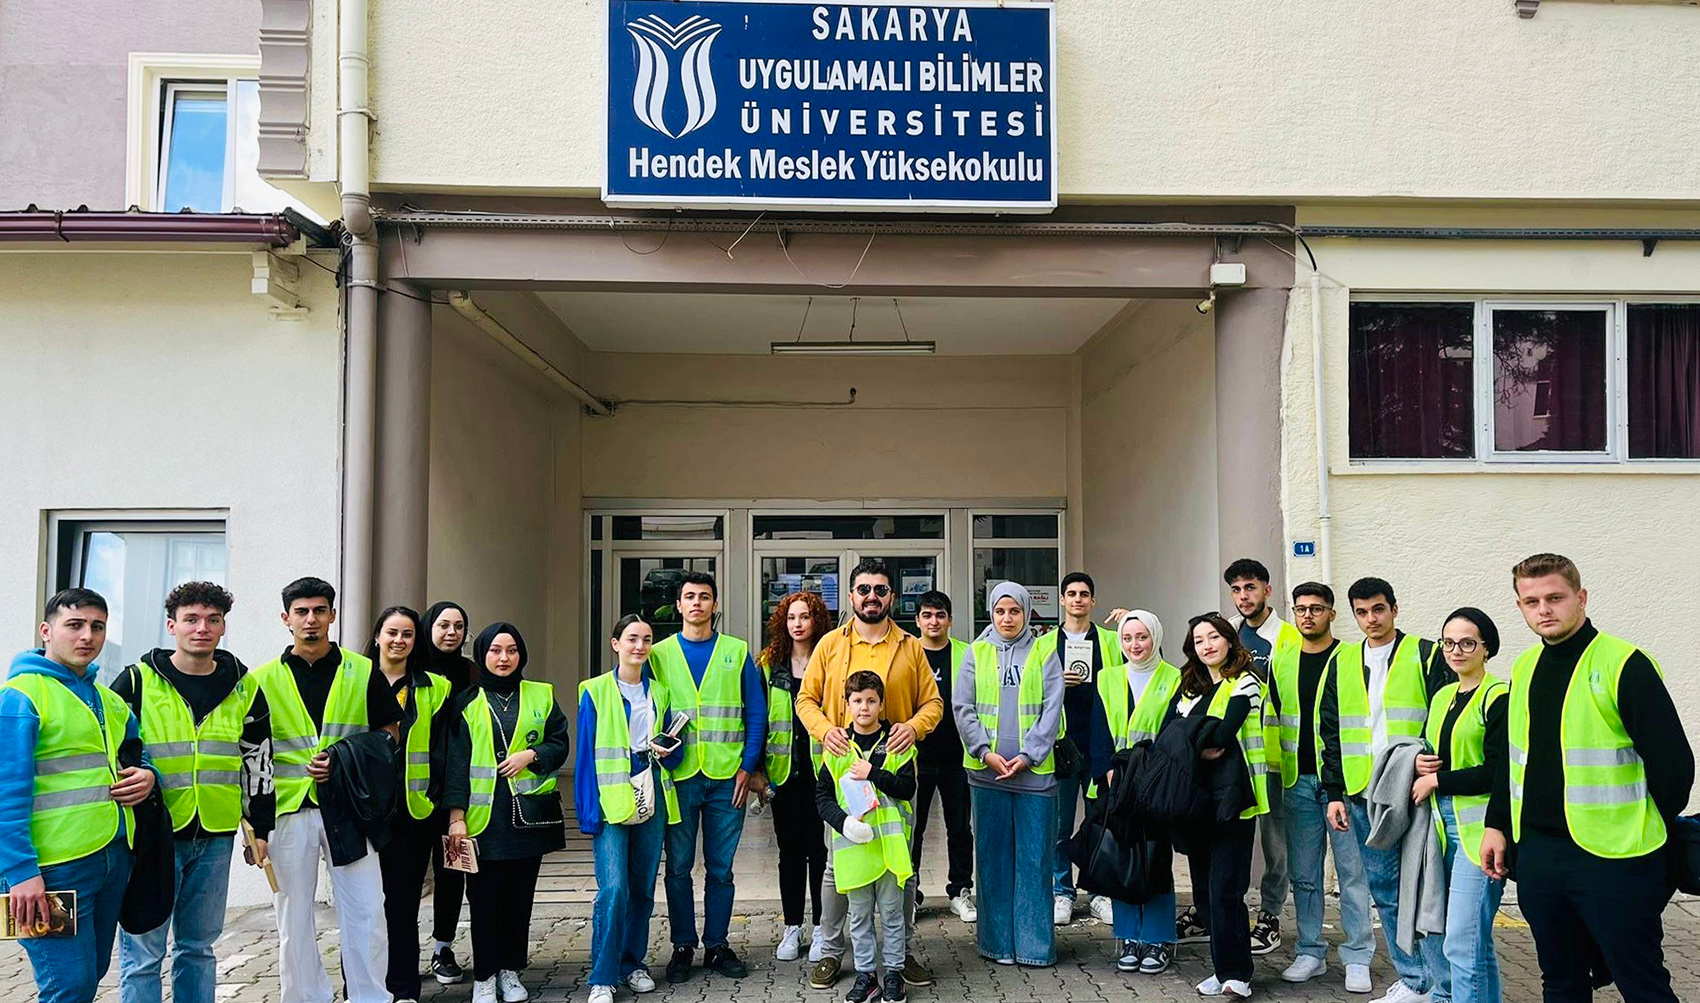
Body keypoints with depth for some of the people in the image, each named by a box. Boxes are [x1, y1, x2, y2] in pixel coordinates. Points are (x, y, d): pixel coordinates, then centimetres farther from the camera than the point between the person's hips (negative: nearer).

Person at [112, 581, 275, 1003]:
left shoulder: (244, 688, 7)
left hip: (215, 837, 3)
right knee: (143, 950, 1)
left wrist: (260, 828, 11)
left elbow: (258, 762, 12)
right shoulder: (138, 682, -3)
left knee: (199, 945, 14)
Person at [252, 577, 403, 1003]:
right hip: (289, 808, 1)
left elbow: (390, 736, 7)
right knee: (294, 917, 9)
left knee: (366, 912, -1)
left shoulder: (363, 672, 4)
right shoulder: (264, 680, 6)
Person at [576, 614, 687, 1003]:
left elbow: (676, 750, 17)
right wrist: (589, 811, -8)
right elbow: (586, 754, -2)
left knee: (643, 887, 9)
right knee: (613, 888, -13)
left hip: (651, 798, 4)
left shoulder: (659, 692, 12)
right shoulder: (595, 691, 1)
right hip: (611, 800, -4)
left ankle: (633, 963, 24)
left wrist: (666, 751, -6)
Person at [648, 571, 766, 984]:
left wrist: (747, 767, -4)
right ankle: (683, 947, 19)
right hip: (678, 776, 0)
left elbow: (756, 712, 4)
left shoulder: (737, 652, 4)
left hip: (727, 778, 0)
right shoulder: (659, 654, 5)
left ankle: (717, 945, 20)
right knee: (678, 867, 6)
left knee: (721, 868, 7)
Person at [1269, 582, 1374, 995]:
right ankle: (1310, 952, 20)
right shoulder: (1281, 661, 10)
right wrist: (1273, 773, 10)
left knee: (1352, 868, 0)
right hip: (1297, 779, 4)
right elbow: (1272, 718, 15)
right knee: (1303, 872, 9)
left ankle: (1357, 958, 10)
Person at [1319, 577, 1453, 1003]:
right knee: (1385, 891, 11)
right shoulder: (1341, 662, 12)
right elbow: (1330, 732, 14)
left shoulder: (1425, 655, 0)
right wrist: (1335, 793, 9)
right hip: (1363, 795, 5)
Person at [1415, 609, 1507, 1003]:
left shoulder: (1499, 698, -9)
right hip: (1445, 825, 8)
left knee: (1463, 944, -10)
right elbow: (1430, 747, 24)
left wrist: (1436, 780, -9)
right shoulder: (1442, 697, 15)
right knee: (1476, 939, 16)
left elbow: (1498, 772, -15)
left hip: (1480, 828, -8)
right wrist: (1419, 762, 1)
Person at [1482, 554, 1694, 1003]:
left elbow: (1672, 761, -11)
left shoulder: (1624, 664, -11)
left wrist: (1645, 832, -1)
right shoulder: (1524, 669, 10)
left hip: (1614, 860, -6)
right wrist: (1497, 824, 14)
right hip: (1538, 854, 6)